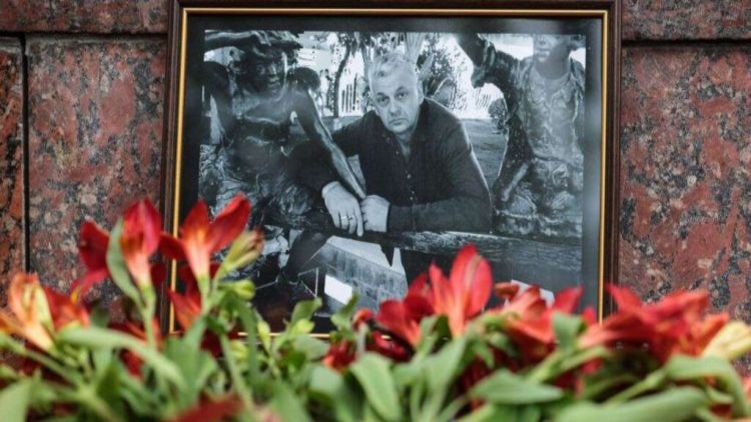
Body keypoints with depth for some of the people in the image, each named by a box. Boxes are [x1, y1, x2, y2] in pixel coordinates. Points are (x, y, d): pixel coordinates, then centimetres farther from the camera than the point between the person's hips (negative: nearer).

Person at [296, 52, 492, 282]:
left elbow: (478, 211, -31)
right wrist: (330, 186, -26)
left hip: (444, 255, -4)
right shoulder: (371, 126, -7)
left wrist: (394, 217, -34)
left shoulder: (447, 129, -19)